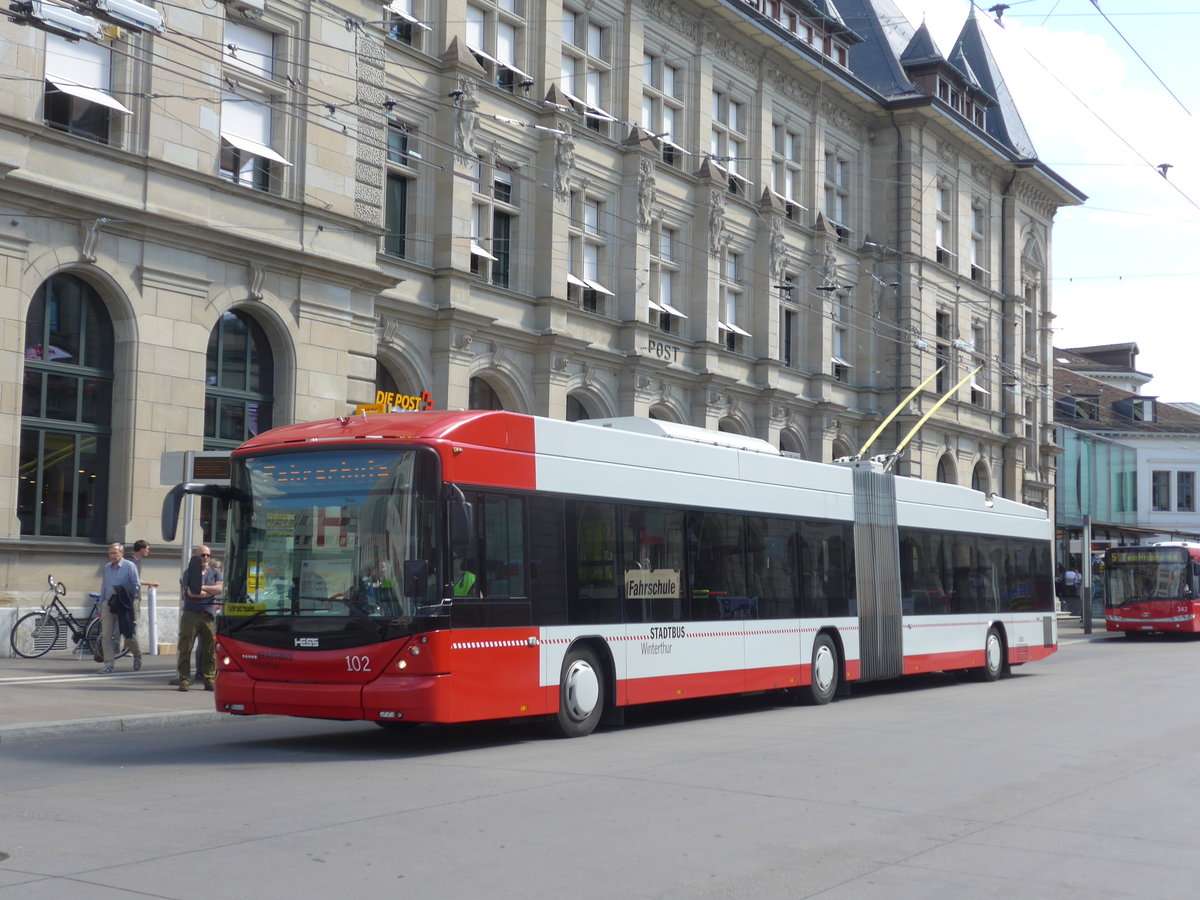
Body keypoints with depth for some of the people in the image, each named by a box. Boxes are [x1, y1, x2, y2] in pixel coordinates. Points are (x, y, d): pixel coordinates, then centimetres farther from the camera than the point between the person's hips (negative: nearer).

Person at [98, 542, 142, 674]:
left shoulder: (129, 566, -4)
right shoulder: (106, 568, 12)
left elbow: (136, 586, -7)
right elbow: (103, 588, 17)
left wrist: (120, 592, -18)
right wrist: (101, 607, 14)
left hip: (125, 605, -4)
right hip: (108, 604, 4)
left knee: (129, 635, 2)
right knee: (105, 635, -4)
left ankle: (137, 655, 30)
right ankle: (108, 665, 0)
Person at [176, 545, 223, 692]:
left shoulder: (215, 573, 14)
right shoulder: (189, 572, 5)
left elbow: (220, 588, -3)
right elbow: (191, 592, -8)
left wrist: (202, 588, -10)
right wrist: (210, 592, -1)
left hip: (209, 615, 2)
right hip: (191, 614, -2)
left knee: (210, 650, 1)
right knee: (185, 649, -4)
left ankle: (210, 680, 6)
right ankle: (184, 680, 0)